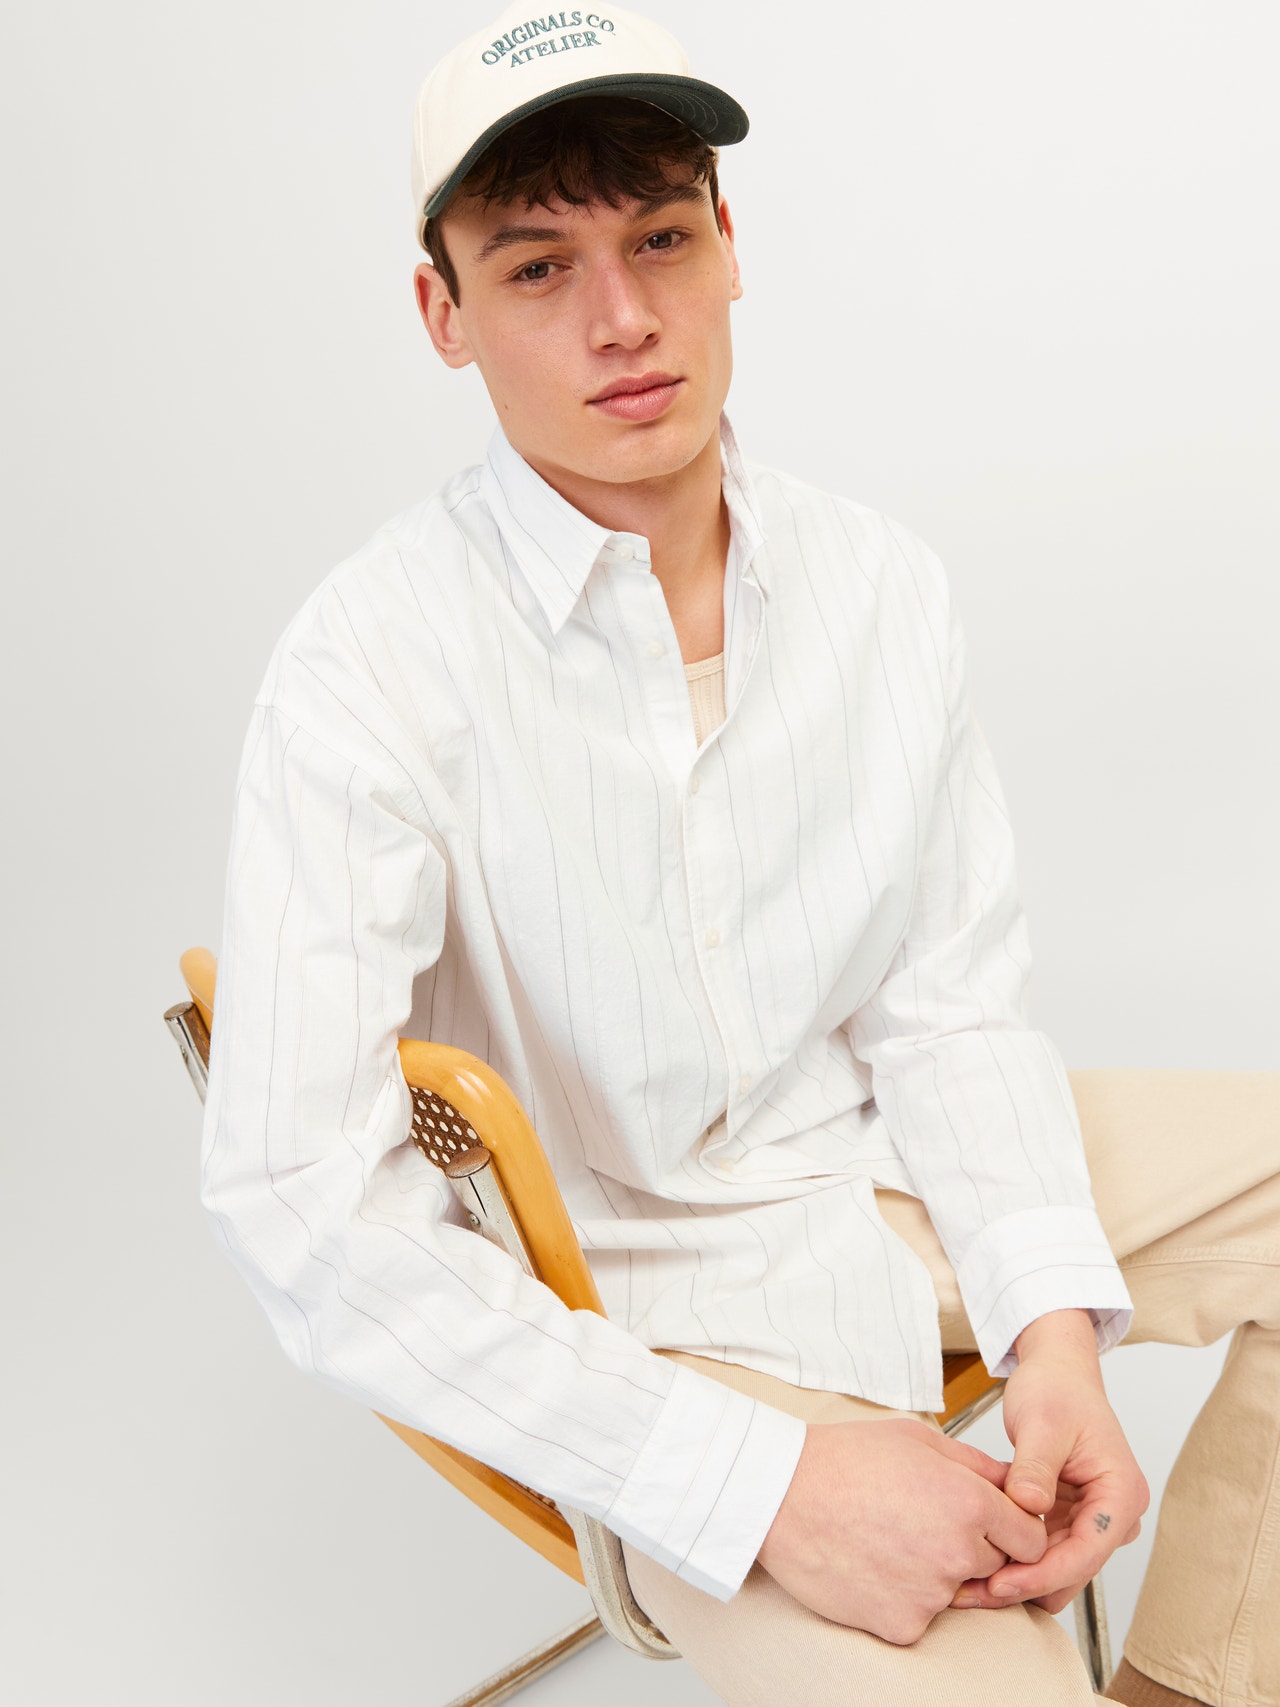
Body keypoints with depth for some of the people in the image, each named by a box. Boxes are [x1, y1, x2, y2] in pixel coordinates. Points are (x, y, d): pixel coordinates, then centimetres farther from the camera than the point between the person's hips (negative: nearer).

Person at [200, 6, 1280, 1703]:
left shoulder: (883, 584, -4)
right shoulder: (370, 667, -20)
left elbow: (953, 1007, 3)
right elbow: (302, 1200, -23)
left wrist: (1055, 1328, -13)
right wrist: (766, 1479, -26)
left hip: (894, 1175, 7)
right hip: (646, 1286, -6)